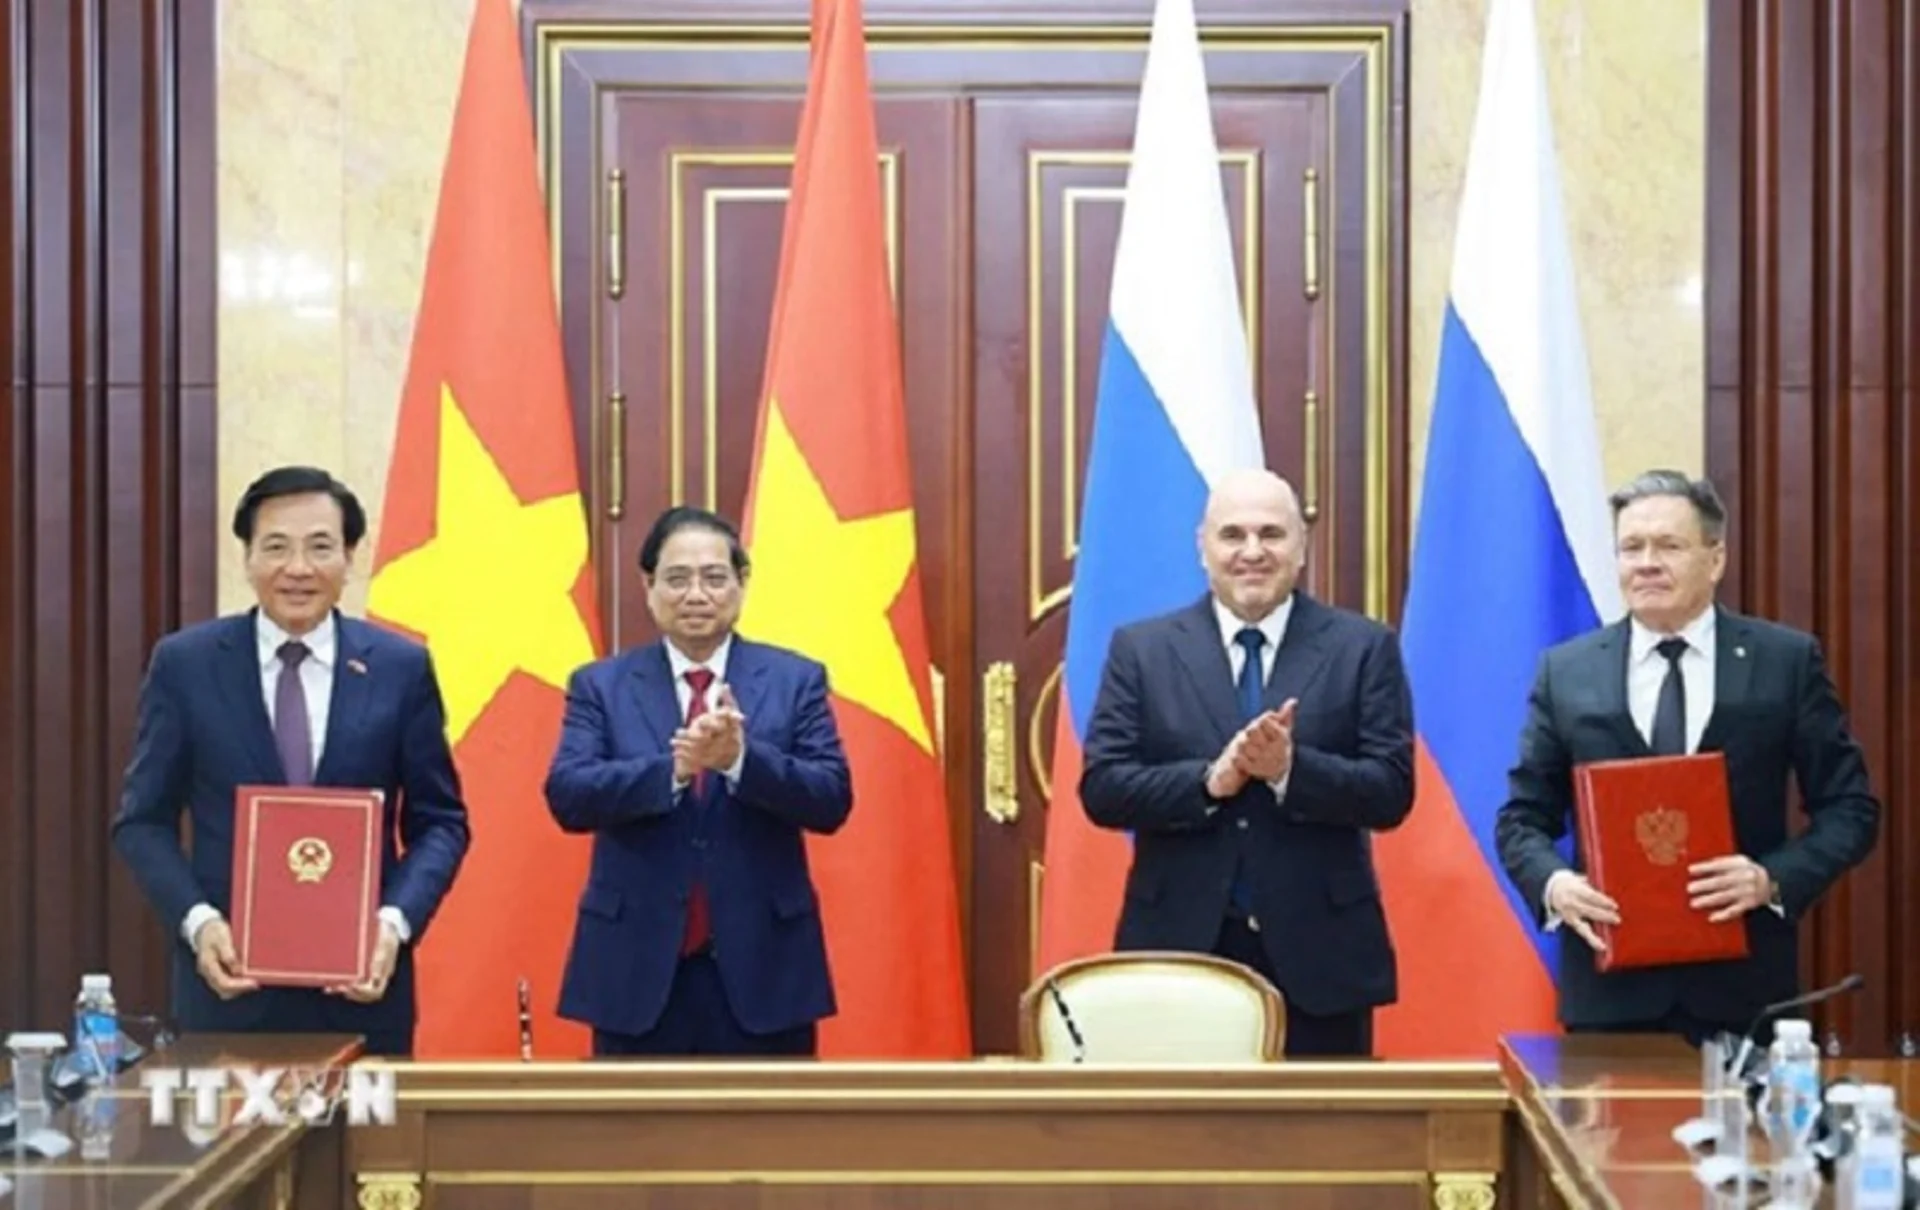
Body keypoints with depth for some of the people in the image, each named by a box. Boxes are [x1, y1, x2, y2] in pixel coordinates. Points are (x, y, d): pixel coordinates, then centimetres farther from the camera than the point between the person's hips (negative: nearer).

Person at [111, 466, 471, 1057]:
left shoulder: (401, 667, 3)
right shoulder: (184, 663, 2)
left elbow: (439, 822, 6)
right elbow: (144, 821, 4)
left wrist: (396, 920, -12)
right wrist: (197, 920, -13)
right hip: (229, 982, 0)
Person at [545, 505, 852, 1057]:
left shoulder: (796, 680, 4)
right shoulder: (600, 684, 5)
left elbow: (832, 800, -6)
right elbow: (567, 795, -9)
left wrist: (741, 758, -23)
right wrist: (672, 767, -25)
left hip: (762, 966, 0)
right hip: (638, 966, 0)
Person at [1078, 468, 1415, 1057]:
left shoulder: (1364, 648, 3)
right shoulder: (1140, 649, 5)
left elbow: (1392, 792, -4)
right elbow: (1101, 789, -2)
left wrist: (1290, 769, -20)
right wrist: (1210, 780, -18)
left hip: (1319, 954, 0)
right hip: (1181, 948, 0)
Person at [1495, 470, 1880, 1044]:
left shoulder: (1788, 660, 2)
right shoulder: (1566, 672, 5)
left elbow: (1850, 807, 3)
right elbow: (1522, 818, 9)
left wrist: (1774, 879, -14)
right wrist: (1554, 883, -13)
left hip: (1742, 979, -1)